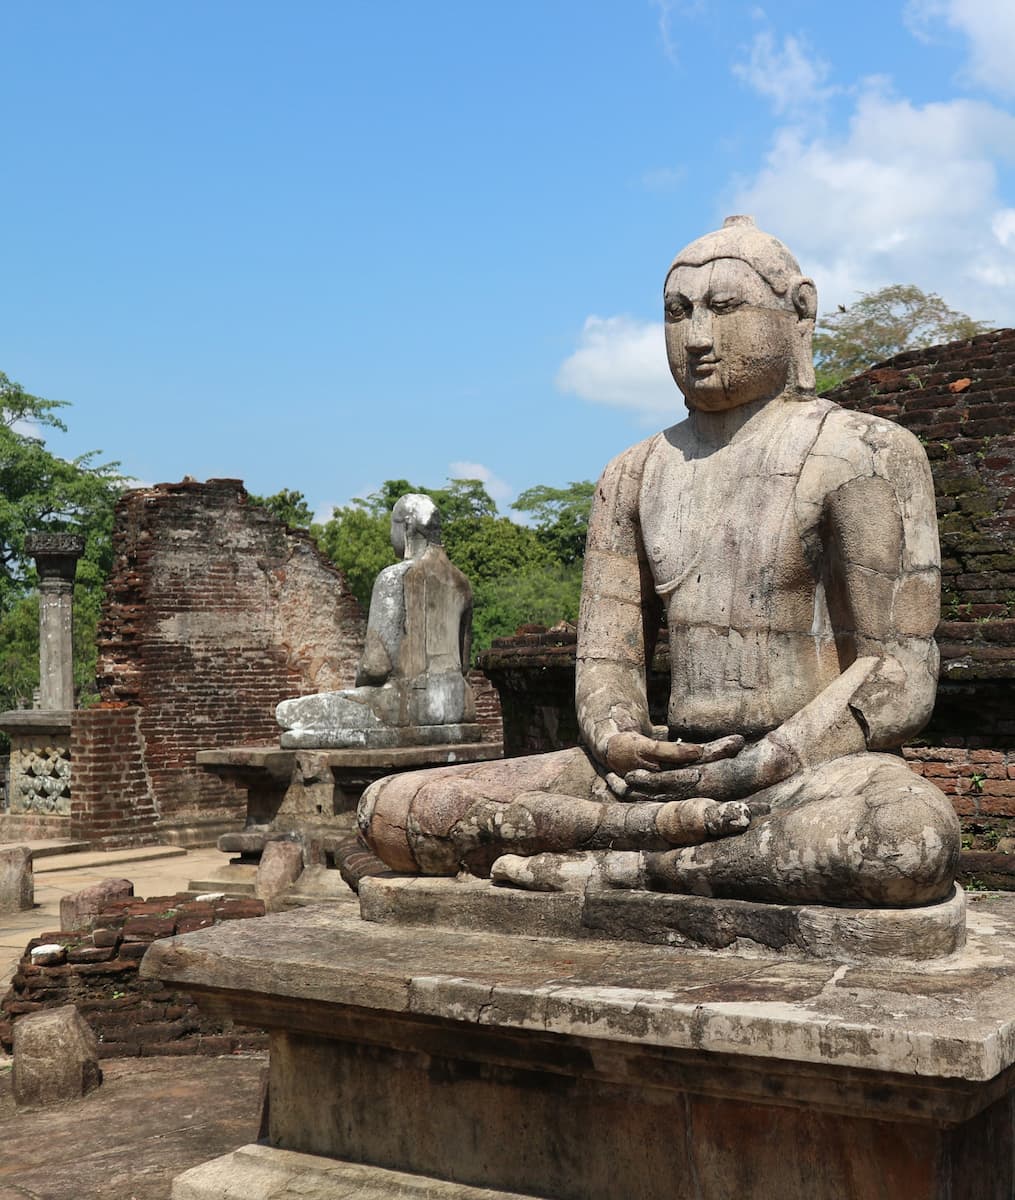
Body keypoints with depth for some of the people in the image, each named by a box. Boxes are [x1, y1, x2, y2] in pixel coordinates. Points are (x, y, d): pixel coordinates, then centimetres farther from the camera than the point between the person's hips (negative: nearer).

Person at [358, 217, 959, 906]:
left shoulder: (860, 454, -2)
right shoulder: (636, 476, 14)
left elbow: (900, 680, -9)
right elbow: (606, 660, 12)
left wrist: (752, 771, -20)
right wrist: (614, 740, -13)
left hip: (820, 770, -4)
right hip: (676, 766, 4)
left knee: (912, 835, -44)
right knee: (390, 810, -10)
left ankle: (623, 866, -25)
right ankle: (663, 824, -18)